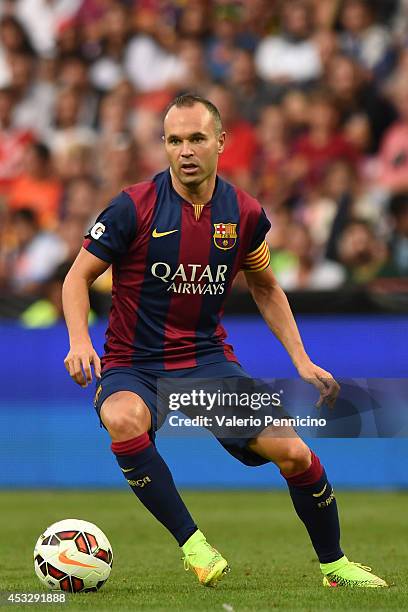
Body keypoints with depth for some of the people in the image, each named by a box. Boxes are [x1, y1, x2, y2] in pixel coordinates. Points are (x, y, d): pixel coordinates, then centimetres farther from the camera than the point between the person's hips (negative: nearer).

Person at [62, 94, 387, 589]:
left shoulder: (244, 214, 0)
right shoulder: (134, 207, -12)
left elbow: (266, 289, 16)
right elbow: (79, 276, -5)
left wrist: (302, 361, 8)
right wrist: (79, 340, -22)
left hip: (209, 360, 3)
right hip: (134, 365, -3)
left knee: (292, 453, -11)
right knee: (124, 419, -38)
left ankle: (334, 565, 14)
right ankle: (191, 543, -24)